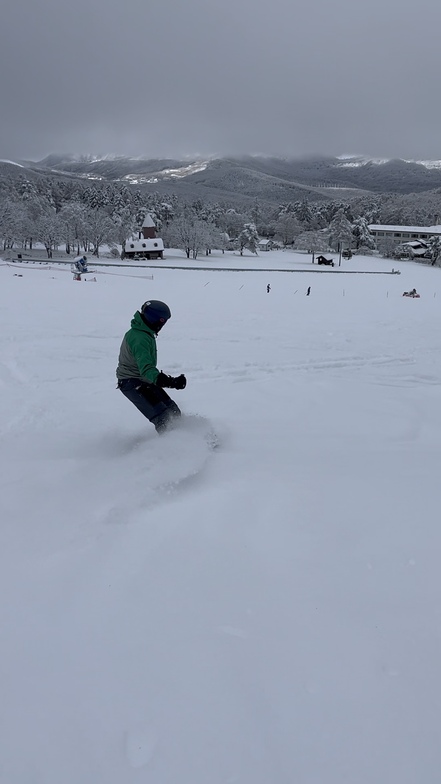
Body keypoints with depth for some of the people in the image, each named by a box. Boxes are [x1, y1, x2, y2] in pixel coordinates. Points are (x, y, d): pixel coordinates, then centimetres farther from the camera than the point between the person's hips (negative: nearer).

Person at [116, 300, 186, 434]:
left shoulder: (142, 332, 8)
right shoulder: (140, 338, -25)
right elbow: (146, 368, -39)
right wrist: (171, 382, -51)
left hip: (144, 381, 10)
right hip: (132, 383, -10)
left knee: (173, 412, 6)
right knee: (162, 418, -21)